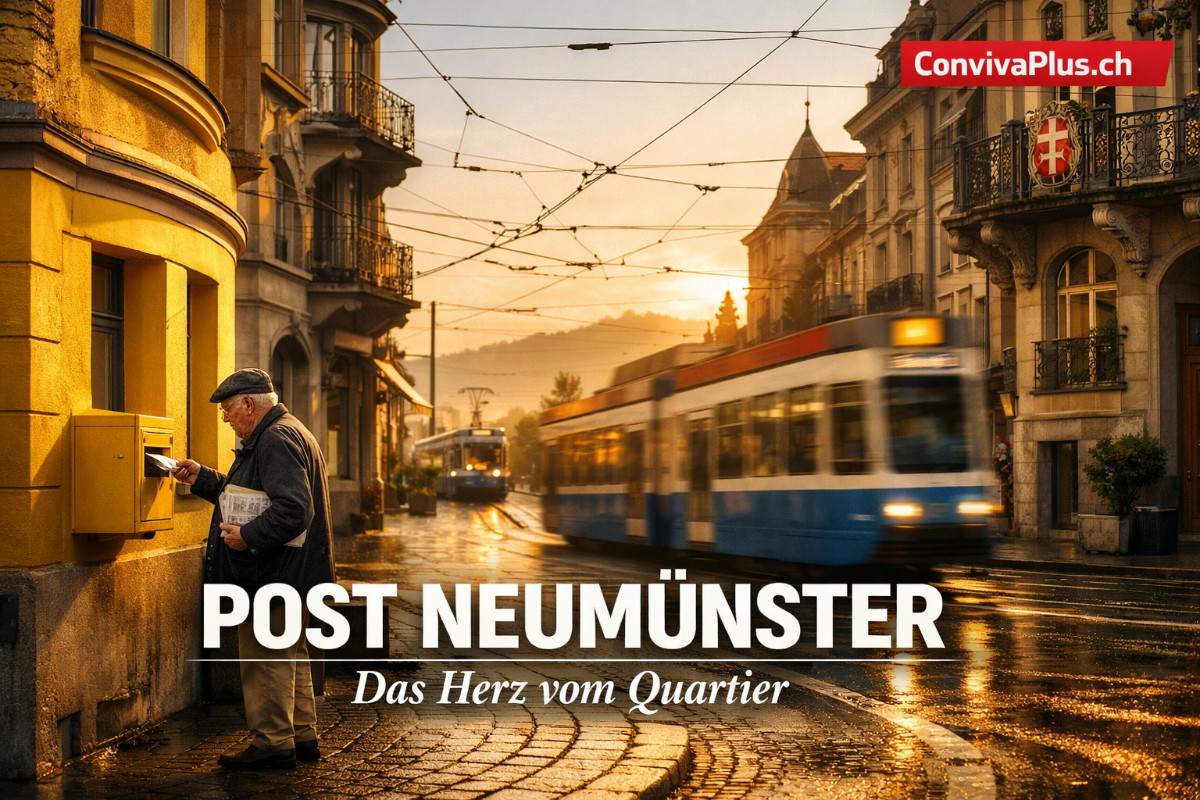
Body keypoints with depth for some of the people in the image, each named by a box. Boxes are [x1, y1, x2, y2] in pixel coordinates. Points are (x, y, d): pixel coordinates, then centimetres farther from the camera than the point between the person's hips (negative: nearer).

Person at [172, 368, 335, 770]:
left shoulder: (277, 440, -18)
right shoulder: (287, 433, 18)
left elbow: (293, 508, -28)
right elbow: (248, 495, 25)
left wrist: (248, 536, -25)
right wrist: (200, 477, 22)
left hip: (274, 572, -11)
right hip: (288, 572, 11)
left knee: (264, 659, -4)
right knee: (289, 655, 18)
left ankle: (272, 744, 2)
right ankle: (302, 737, 26)